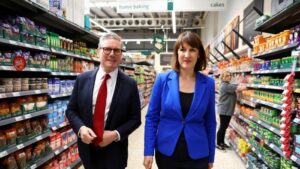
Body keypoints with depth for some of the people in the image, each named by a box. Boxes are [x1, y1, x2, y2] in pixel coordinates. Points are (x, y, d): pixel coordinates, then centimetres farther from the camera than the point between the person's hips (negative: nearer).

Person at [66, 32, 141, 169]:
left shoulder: (130, 85, -8)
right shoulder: (82, 79, -2)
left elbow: (135, 118, -5)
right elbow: (71, 110, 3)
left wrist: (116, 134, -19)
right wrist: (80, 128, -15)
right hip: (87, 148, 2)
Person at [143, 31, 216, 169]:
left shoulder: (208, 83, -3)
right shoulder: (163, 79, -7)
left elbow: (210, 122, 3)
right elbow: (152, 117, -3)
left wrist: (211, 157, 6)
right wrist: (148, 151, -7)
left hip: (197, 155, 1)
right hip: (166, 153, 0)